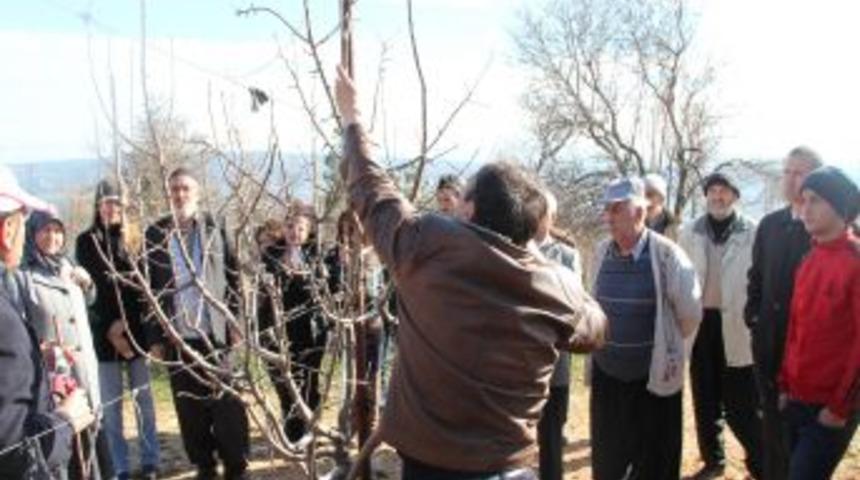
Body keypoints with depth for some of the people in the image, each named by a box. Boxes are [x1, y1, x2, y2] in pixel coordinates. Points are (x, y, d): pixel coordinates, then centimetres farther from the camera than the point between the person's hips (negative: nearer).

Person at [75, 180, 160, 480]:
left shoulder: (136, 237, 6)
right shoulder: (87, 241, 2)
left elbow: (143, 284, 0)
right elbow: (89, 289, -3)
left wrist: (124, 321, -10)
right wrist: (109, 326, -10)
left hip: (136, 330, 1)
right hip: (104, 333, -1)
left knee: (143, 398, 7)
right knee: (111, 404, 3)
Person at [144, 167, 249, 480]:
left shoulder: (216, 228, 4)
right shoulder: (155, 234, 3)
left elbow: (233, 278, 4)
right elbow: (147, 288, 3)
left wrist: (236, 322, -3)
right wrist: (154, 336, -1)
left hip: (215, 332, -1)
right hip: (175, 336, 1)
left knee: (227, 402, 3)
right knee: (190, 406, 8)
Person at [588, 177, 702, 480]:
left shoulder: (666, 254, -15)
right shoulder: (602, 252, -1)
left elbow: (691, 314, -6)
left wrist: (665, 345, 8)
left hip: (654, 376, -4)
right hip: (606, 374, 4)